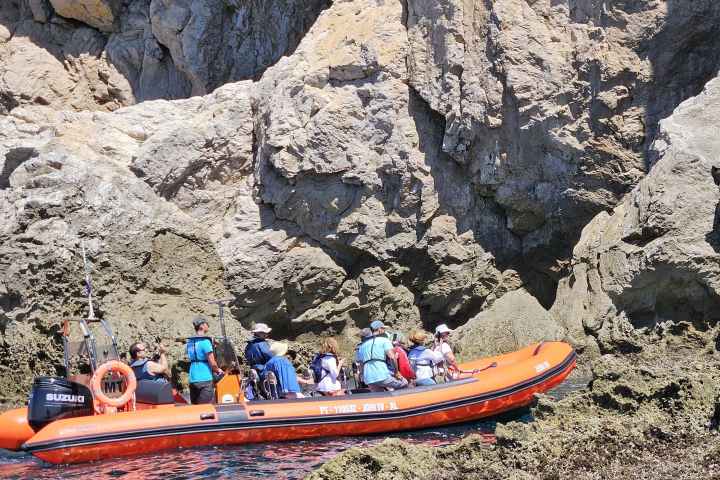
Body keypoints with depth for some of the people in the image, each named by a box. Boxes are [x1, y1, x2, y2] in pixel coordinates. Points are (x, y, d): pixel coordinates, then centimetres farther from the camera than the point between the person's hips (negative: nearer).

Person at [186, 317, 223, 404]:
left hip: (192, 379, 7)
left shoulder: (189, 342, 11)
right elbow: (212, 363, -13)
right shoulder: (205, 342, -12)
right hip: (205, 379, -7)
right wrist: (218, 370, 8)